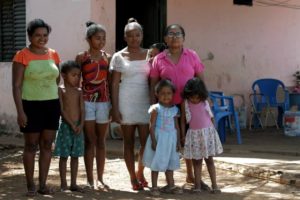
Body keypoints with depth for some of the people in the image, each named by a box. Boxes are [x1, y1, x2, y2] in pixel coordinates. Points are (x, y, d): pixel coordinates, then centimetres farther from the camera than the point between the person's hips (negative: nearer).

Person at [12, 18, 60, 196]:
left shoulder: (53, 55, 8)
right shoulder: (22, 56, -7)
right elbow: (16, 86, -9)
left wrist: (60, 104, 10)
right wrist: (20, 111, -15)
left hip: (52, 104, 4)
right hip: (31, 105, -4)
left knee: (47, 145, 6)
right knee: (31, 145, 2)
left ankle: (43, 184, 15)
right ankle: (30, 185, 11)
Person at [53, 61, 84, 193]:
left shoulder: (79, 91, 8)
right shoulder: (60, 90, -4)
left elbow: (82, 109, 2)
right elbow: (62, 109, -11)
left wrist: (81, 124, -12)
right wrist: (71, 124, -17)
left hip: (78, 126, 4)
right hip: (66, 126, -4)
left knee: (75, 156, 8)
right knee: (64, 156, 2)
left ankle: (73, 184, 14)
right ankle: (63, 184, 8)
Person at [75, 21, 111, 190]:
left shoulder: (107, 58, 7)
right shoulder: (81, 57, -1)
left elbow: (110, 83, 8)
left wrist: (113, 106, 5)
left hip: (104, 102, 3)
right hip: (87, 101, -2)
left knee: (101, 141, 7)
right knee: (90, 140, 0)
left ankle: (100, 179, 13)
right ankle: (90, 180, 5)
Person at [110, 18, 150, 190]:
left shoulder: (148, 54, 7)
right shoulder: (119, 57, 2)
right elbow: (115, 84, 0)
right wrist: (115, 109, -6)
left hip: (145, 101, 2)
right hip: (127, 102, -1)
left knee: (146, 140, -3)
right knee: (129, 141, 4)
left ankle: (140, 173, 19)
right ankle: (133, 177, 14)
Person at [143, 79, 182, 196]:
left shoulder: (174, 109, 5)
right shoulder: (156, 108, -9)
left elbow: (177, 126, 8)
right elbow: (152, 125, -11)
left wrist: (178, 141, 6)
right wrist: (153, 140, -16)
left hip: (171, 139, 5)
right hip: (159, 138, -4)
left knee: (170, 163, 13)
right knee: (156, 163, 2)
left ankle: (170, 185, 24)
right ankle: (154, 187, 9)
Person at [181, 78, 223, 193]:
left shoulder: (205, 102, -3)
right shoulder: (185, 104, -4)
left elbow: (211, 118, 5)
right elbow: (183, 121, 1)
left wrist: (213, 132, 7)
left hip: (208, 132, 0)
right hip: (194, 134, 0)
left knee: (209, 159, 4)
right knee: (196, 161, 5)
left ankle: (214, 185, 6)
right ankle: (197, 185, 10)